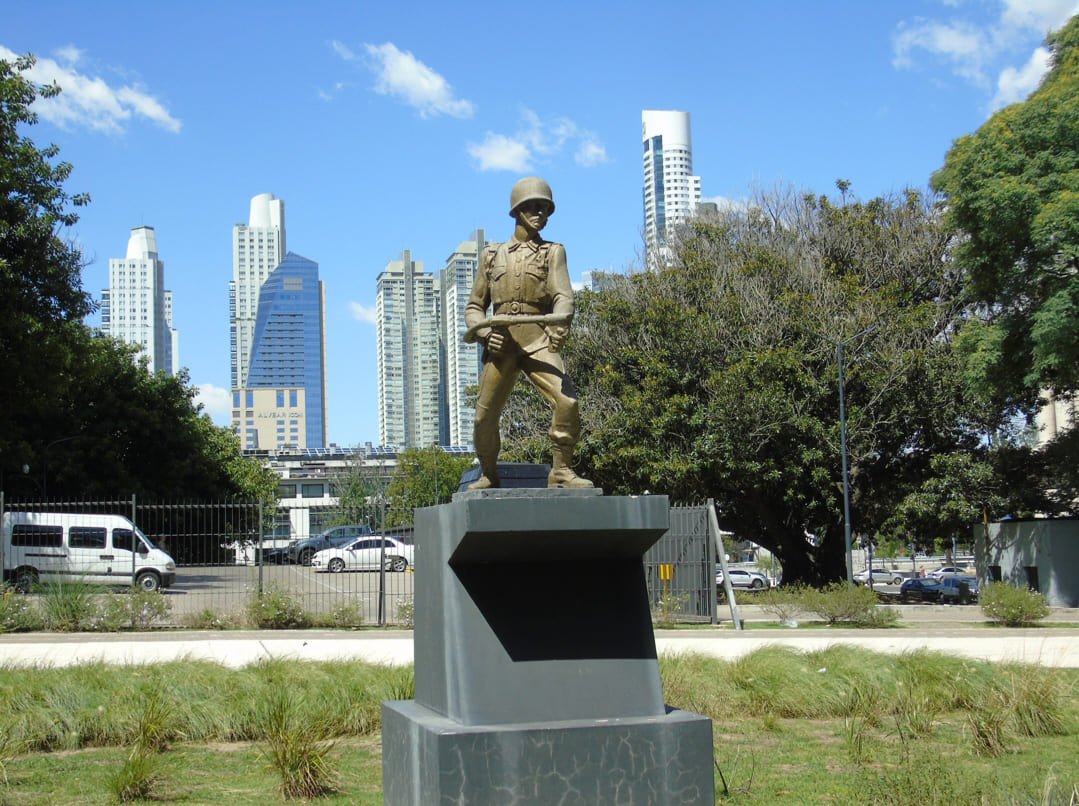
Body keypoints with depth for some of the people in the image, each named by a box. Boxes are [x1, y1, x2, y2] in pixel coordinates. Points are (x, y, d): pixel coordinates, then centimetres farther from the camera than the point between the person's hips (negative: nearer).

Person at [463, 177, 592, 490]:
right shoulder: (492, 255, 19)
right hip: (500, 344, 2)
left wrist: (560, 322, -29)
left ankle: (561, 471, -10)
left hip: (538, 341, -2)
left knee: (566, 401, -21)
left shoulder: (553, 252, 12)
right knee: (485, 415, 0)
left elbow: (563, 294, -6)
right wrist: (484, 333, -2)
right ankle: (488, 474, 23)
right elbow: (474, 306, 20)